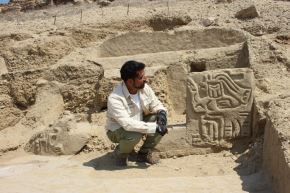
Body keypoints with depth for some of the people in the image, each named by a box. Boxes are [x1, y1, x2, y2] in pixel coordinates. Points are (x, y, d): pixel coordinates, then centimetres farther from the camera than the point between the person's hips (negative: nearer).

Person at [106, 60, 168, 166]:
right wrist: (154, 127, -40)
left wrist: (162, 112, -25)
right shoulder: (115, 99, -32)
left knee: (160, 120, -18)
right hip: (118, 130, -6)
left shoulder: (144, 88, -13)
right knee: (134, 135, -37)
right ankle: (121, 153, -1)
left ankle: (144, 153, 0)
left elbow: (156, 105, -1)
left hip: (138, 124, 6)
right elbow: (128, 124, -39)